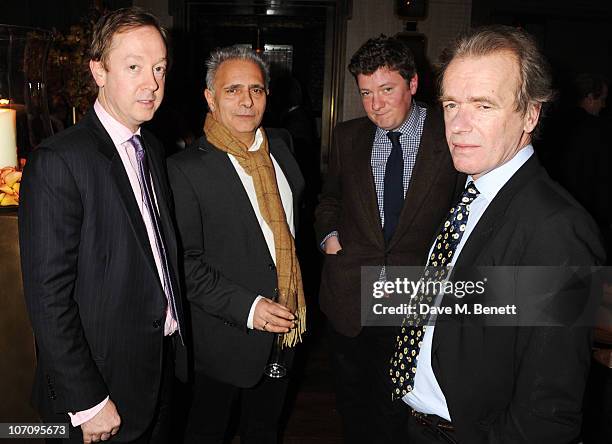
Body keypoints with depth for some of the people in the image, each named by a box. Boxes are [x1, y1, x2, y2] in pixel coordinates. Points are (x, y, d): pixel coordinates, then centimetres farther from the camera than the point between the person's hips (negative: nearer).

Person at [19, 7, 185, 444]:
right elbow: (48, 296, -20)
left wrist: (175, 335, 6)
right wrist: (87, 403, -18)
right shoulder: (57, 162, -19)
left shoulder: (152, 149, 6)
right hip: (102, 387, -7)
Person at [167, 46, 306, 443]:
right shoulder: (187, 168, -17)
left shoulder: (281, 145, 3)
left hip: (286, 327, 6)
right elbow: (185, 262, -18)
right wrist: (247, 307, -24)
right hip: (227, 333, -5)